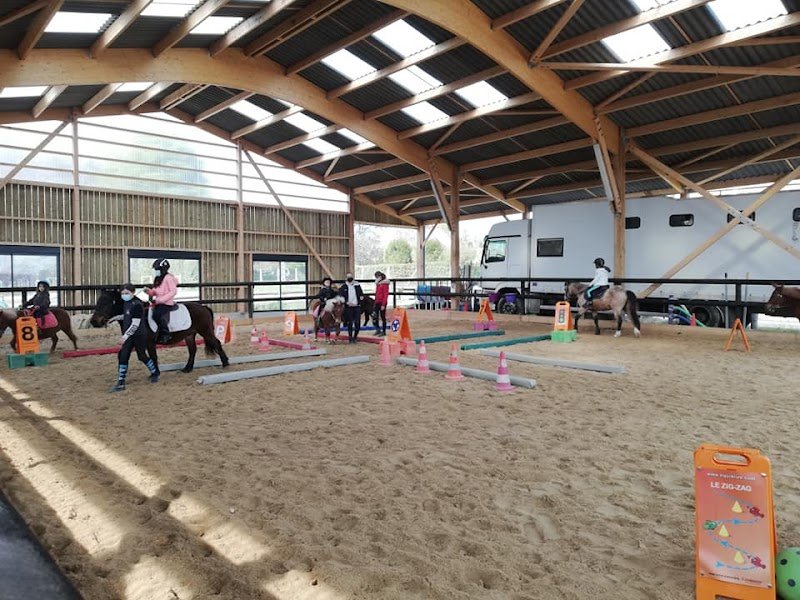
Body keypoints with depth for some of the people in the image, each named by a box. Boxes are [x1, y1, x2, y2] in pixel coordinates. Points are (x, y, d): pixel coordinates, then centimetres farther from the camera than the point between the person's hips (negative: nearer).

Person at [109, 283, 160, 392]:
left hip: (139, 335, -8)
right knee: (122, 357, 2)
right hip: (128, 336, 8)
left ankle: (155, 373, 30)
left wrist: (125, 335, -25)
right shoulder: (126, 303, 6)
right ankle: (120, 383, 6)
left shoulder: (137, 305, -20)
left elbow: (135, 324, -23)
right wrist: (115, 318, 15)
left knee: (142, 356, 6)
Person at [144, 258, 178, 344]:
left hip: (167, 303, -9)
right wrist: (149, 291, -1)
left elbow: (173, 291, -15)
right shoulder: (157, 279, 17)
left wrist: (160, 300, -20)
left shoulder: (168, 278, -9)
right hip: (158, 303, 9)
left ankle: (165, 335, -18)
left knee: (157, 314, -28)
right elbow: (155, 291, 23)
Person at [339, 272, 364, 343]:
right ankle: (350, 338, 10)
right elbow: (341, 297, 0)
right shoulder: (343, 286, 2)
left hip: (357, 306, 2)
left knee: (357, 322, -1)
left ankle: (355, 336, 17)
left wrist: (361, 297, -9)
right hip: (348, 307, -1)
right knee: (350, 323, 1)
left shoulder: (357, 285, 7)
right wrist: (347, 302, -13)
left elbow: (361, 294, 13)